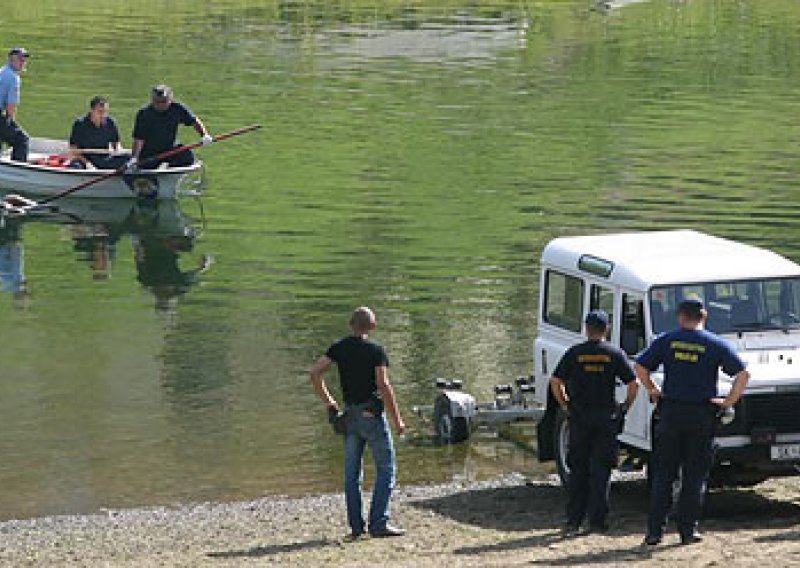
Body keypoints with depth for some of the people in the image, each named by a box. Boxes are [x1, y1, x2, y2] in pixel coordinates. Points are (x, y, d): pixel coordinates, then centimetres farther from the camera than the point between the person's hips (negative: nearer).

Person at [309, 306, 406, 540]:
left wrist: (328, 401, 10)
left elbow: (315, 373, 1)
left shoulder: (339, 348, 6)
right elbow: (383, 385, -16)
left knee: (352, 473, 9)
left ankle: (356, 526, 8)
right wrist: (397, 419, -11)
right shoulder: (376, 350, -9)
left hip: (350, 415, 5)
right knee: (385, 469, 1)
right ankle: (379, 523, -7)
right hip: (372, 414, -5)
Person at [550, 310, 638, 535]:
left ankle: (573, 520, 8)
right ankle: (597, 522, 2)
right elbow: (632, 385, -5)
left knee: (578, 470, 9)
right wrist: (625, 407, 9)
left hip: (579, 417, 1)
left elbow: (555, 382, -3)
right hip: (606, 419, -1)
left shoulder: (574, 353, -1)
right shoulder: (615, 354, -2)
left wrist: (565, 406, 9)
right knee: (600, 470, 4)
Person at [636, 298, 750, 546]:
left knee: (663, 474, 7)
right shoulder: (716, 345, -2)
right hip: (701, 415, -1)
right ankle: (688, 530, 6)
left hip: (670, 413, 1)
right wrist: (729, 402, -2)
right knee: (694, 477, 7)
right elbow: (743, 374, -9)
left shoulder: (666, 340, 1)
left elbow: (640, 367, 0)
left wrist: (653, 391, 11)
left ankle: (655, 530, 4)